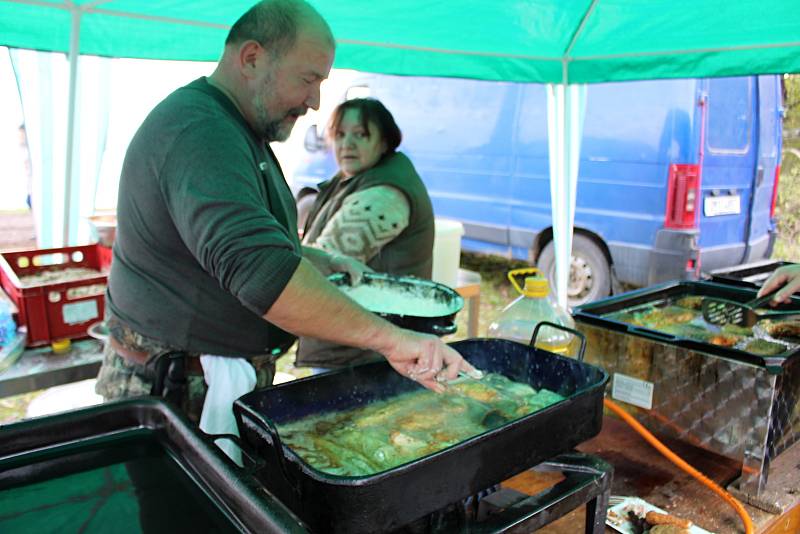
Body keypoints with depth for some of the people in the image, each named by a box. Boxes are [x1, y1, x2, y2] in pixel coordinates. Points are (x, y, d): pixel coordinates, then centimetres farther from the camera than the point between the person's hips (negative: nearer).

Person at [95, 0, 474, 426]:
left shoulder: (234, 132, 11)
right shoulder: (199, 133, -24)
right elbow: (258, 270, -39)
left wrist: (315, 260, 9)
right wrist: (388, 338, -37)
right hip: (173, 387, -9)